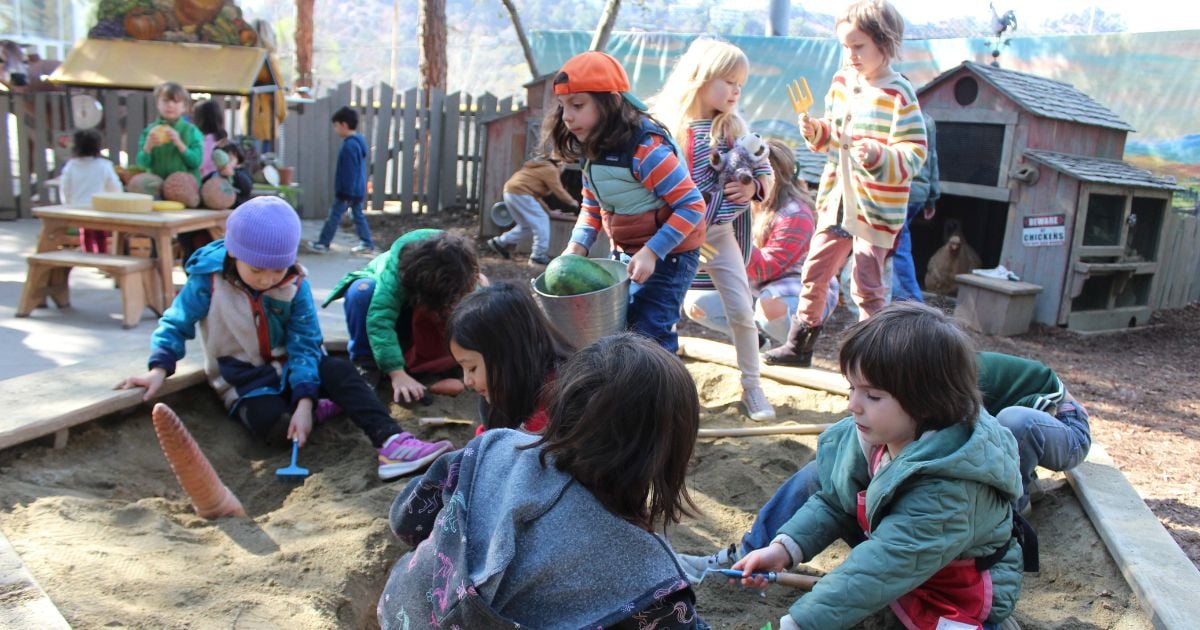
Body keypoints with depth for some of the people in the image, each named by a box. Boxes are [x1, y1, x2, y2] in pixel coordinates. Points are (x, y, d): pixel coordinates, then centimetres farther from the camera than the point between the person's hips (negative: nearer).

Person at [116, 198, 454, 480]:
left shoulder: (295, 284, -12)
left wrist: (304, 401, -26)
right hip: (244, 381, -1)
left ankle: (390, 442, -37)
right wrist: (159, 368, -19)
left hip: (288, 369, 2)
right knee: (274, 425, -33)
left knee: (340, 371, -29)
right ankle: (323, 406, -6)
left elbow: (304, 343, -15)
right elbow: (176, 324, -3)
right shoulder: (208, 279, -15)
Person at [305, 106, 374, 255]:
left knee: (334, 216, 0)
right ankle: (367, 244, 12)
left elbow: (350, 171, -22)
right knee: (358, 215, 12)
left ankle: (322, 244, 8)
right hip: (358, 190, 9)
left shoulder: (349, 145, -20)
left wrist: (346, 193, -20)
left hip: (349, 191, -9)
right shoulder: (358, 141, 11)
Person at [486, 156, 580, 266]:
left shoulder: (542, 168, 28)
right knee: (541, 221, -2)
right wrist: (572, 202, 13)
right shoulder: (551, 170, -2)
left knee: (527, 225, 19)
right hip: (520, 193, -10)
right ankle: (538, 256, -1)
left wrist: (548, 211, 27)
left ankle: (500, 242, 20)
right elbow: (559, 192, -4)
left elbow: (535, 194, 29)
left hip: (510, 192, 10)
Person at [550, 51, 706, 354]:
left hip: (667, 255, -8)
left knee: (648, 336, -12)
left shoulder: (646, 149, -26)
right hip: (624, 253, 8)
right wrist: (576, 246, -3)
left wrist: (652, 252, -30)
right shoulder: (592, 151, 0)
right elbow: (592, 206, 13)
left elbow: (692, 205, -25)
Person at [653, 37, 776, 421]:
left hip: (719, 233, 2)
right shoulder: (665, 126, -10)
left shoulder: (734, 127, -2)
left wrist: (752, 188, -18)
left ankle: (752, 386, 15)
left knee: (741, 310, 1)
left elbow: (765, 172, 3)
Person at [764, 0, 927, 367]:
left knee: (867, 287, 0)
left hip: (875, 209, -7)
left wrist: (878, 155, -34)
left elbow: (914, 154, -17)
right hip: (837, 200, 7)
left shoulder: (899, 94, -14)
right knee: (815, 272, 14)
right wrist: (816, 132, -2)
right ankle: (799, 345, 28)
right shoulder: (841, 82, 7)